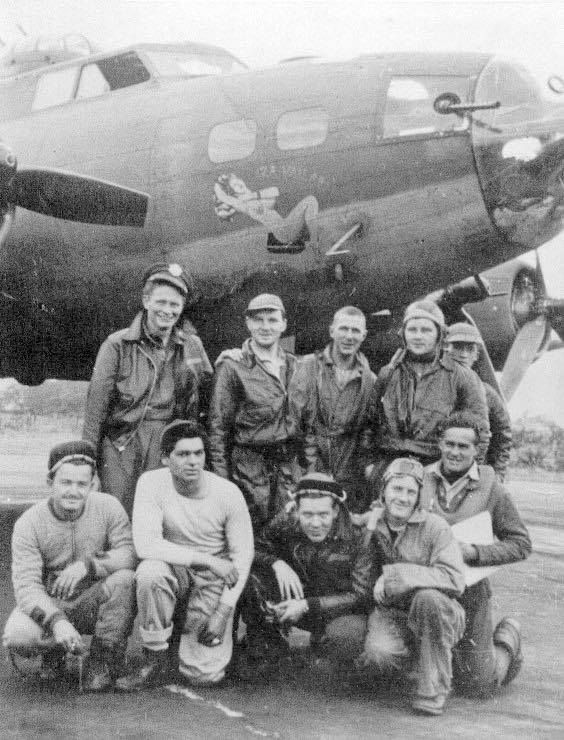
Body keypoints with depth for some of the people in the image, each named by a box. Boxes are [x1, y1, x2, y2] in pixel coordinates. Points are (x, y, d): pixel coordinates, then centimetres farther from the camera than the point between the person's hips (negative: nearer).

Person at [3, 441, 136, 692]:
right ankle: (56, 650, 8)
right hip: (48, 605, 0)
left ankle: (103, 661, -10)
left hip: (95, 603, 0)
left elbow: (130, 553, -20)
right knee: (16, 637, -30)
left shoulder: (108, 507, -9)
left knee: (124, 578, -30)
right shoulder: (28, 523, -12)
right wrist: (57, 621, -37)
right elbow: (26, 585, -20)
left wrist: (88, 565, -36)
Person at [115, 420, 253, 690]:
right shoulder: (151, 483, -16)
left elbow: (243, 556, -8)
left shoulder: (228, 493, -15)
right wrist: (208, 560, -27)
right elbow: (145, 544, -25)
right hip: (174, 569, 1)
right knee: (150, 572, -35)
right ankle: (155, 660, -13)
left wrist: (222, 612, -15)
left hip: (215, 579, 0)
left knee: (203, 675, -13)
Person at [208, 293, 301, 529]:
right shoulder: (232, 367, -5)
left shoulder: (293, 365, 10)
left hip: (290, 464, 4)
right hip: (249, 466, -4)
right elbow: (218, 426, -5)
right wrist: (221, 477, -9)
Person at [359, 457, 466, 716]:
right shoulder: (369, 526, -2)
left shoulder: (434, 526, -13)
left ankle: (433, 687, -16)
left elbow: (454, 580, -21)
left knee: (427, 596, -36)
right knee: (380, 655, -29)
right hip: (391, 614, 3)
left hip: (439, 617, -2)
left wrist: (396, 576, -26)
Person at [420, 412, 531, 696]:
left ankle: (507, 637, 36)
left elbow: (521, 544, -3)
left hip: (469, 592, -2)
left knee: (480, 685, 3)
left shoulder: (491, 490, -6)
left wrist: (474, 552, -15)